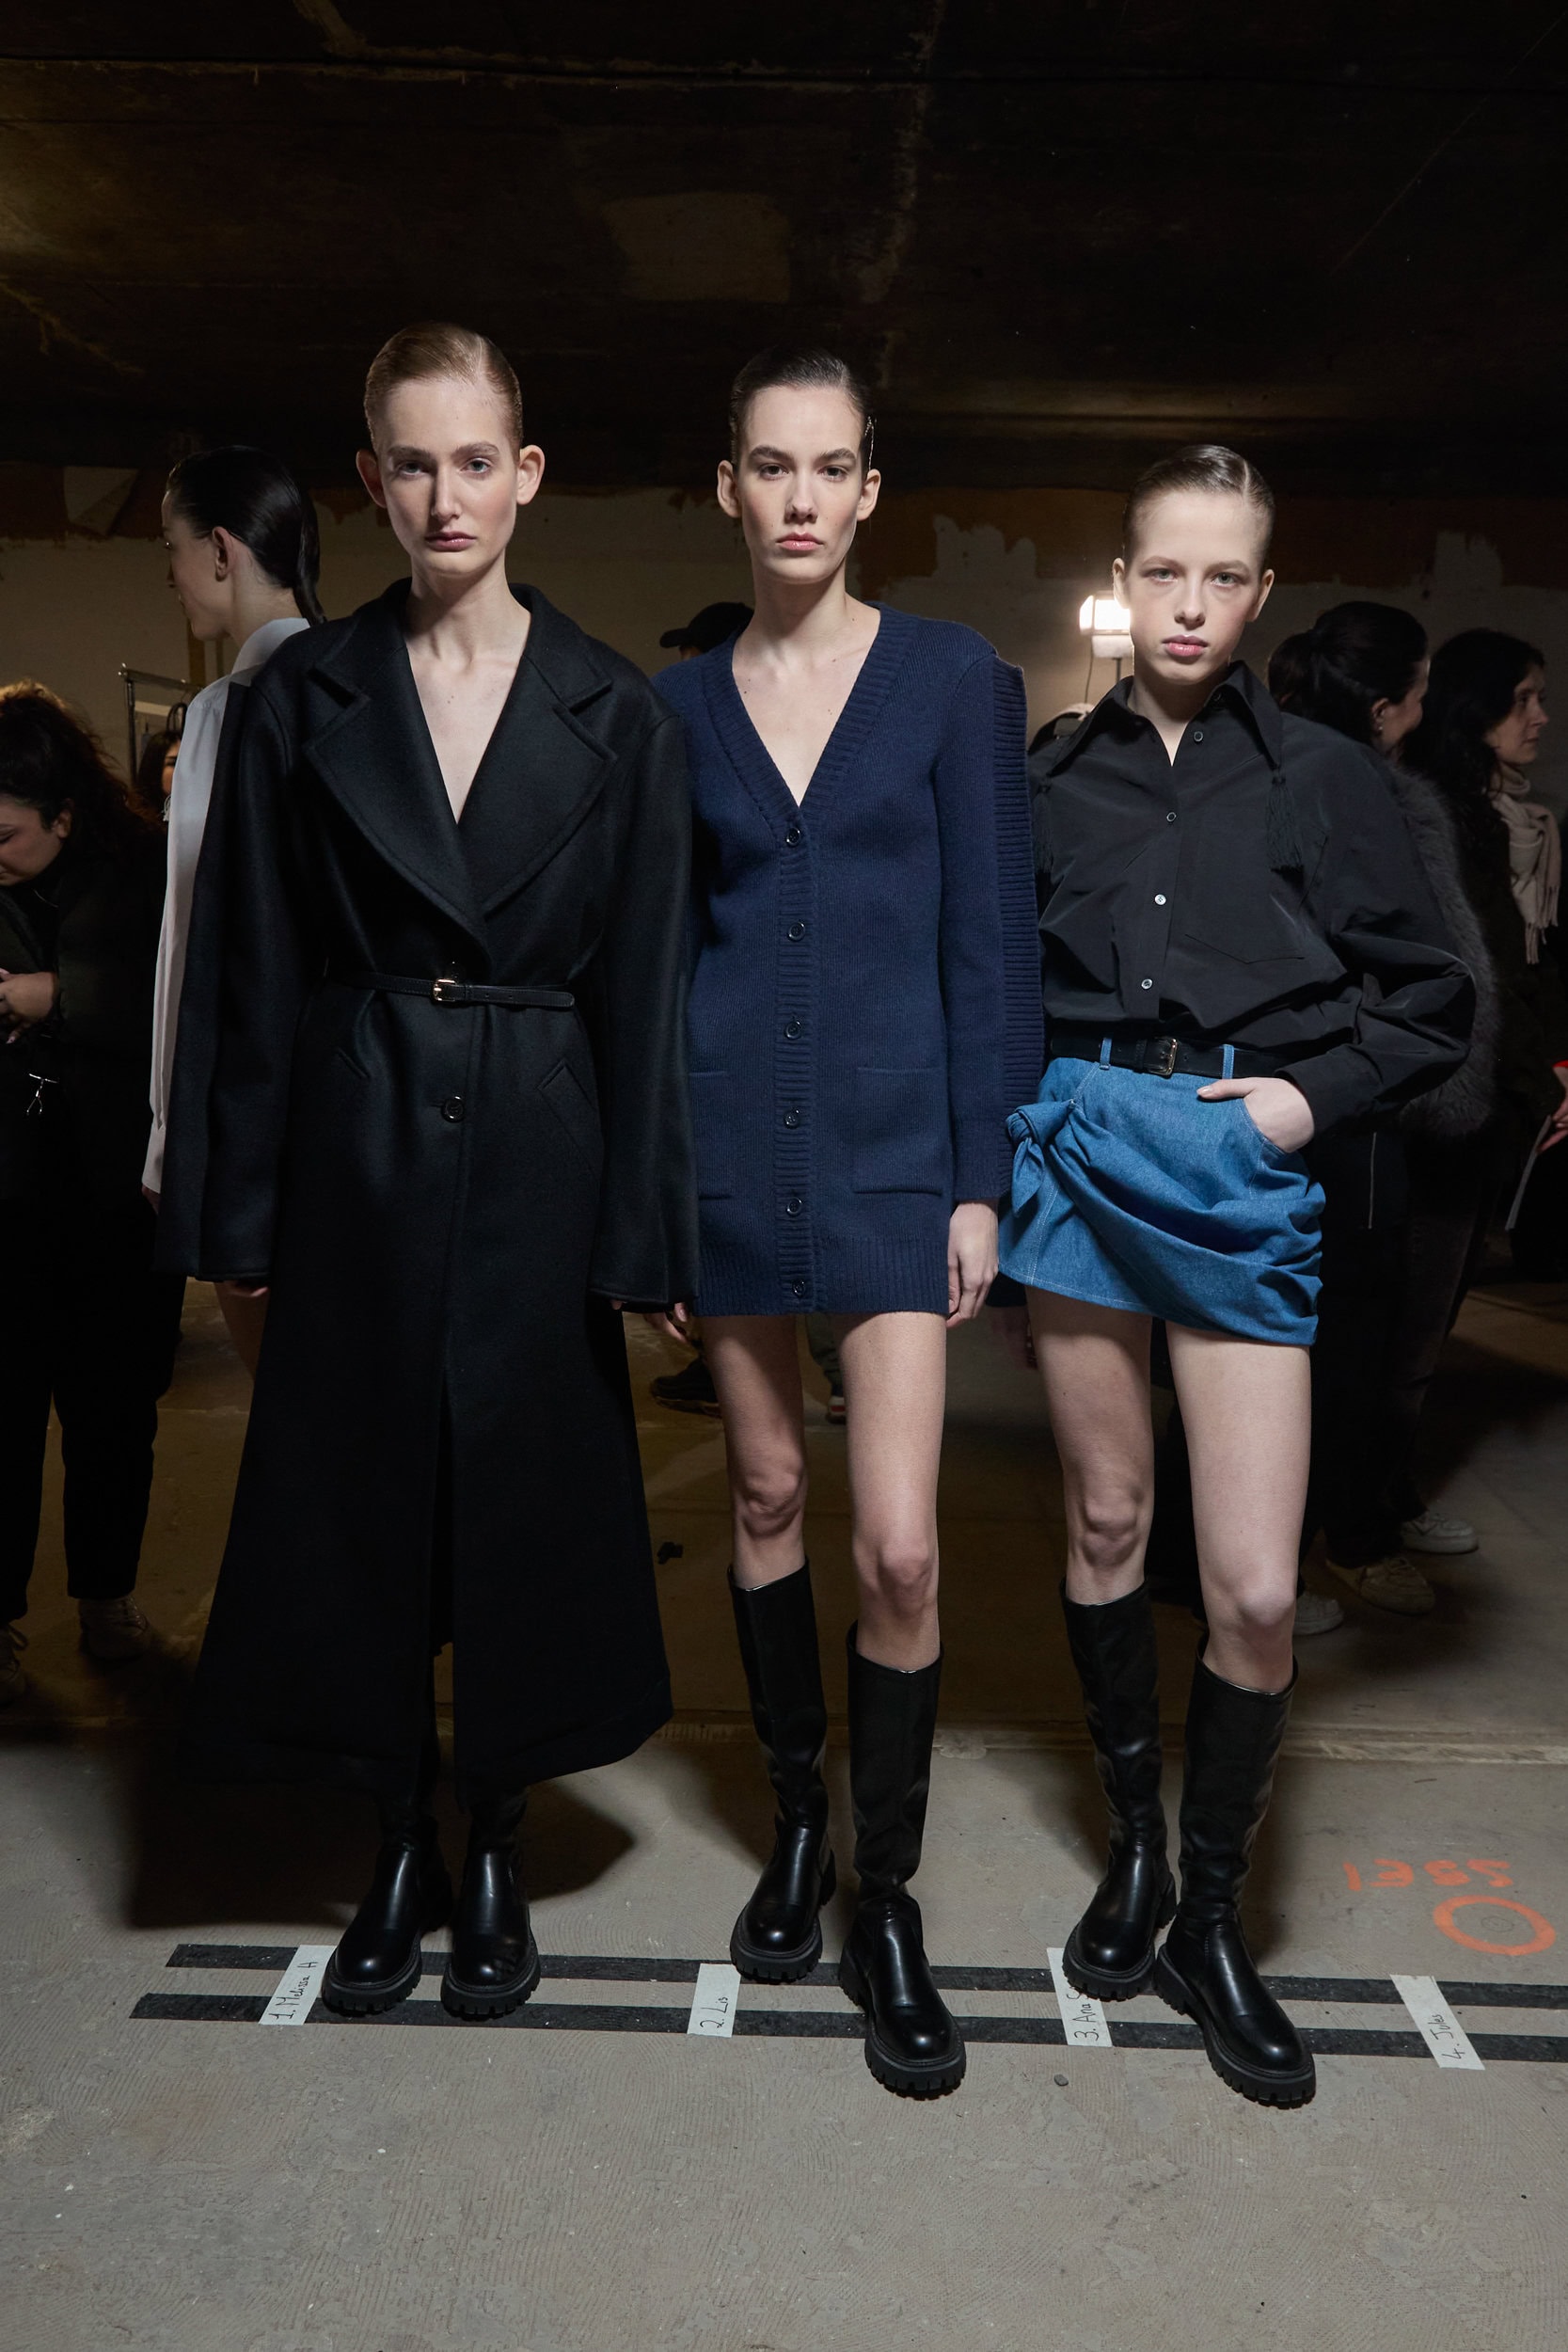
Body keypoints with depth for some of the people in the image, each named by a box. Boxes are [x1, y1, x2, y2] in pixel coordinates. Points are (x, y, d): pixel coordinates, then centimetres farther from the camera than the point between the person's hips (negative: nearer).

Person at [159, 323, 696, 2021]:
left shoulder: (613, 713, 1)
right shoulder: (305, 698, 4)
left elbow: (643, 989, -1)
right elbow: (260, 978, 3)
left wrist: (641, 1229, -5)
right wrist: (243, 1212, 0)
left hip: (539, 1152, -1)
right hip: (356, 1147, 1)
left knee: (527, 1490, 7)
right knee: (357, 1494, 9)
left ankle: (494, 1849, 29)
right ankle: (400, 1848, 30)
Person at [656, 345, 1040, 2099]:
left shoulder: (956, 681, 2)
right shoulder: (680, 703, 8)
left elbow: (991, 946, -1)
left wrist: (981, 1180, -6)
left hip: (892, 1149, -2)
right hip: (727, 1143, 3)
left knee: (898, 1543, -7)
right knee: (766, 1492, 13)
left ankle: (887, 1901, 14)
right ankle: (797, 1822, 33)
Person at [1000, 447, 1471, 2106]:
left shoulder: (1321, 778, 3)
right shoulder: (1060, 782, 8)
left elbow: (1431, 1002, 6)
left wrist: (1310, 1096, -7)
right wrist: (1012, 1152, 2)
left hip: (1242, 1182, -1)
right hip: (1077, 1158, 2)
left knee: (1255, 1589, -4)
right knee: (1105, 1518, 12)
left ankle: (1212, 1915, 18)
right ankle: (1134, 1847, 32)